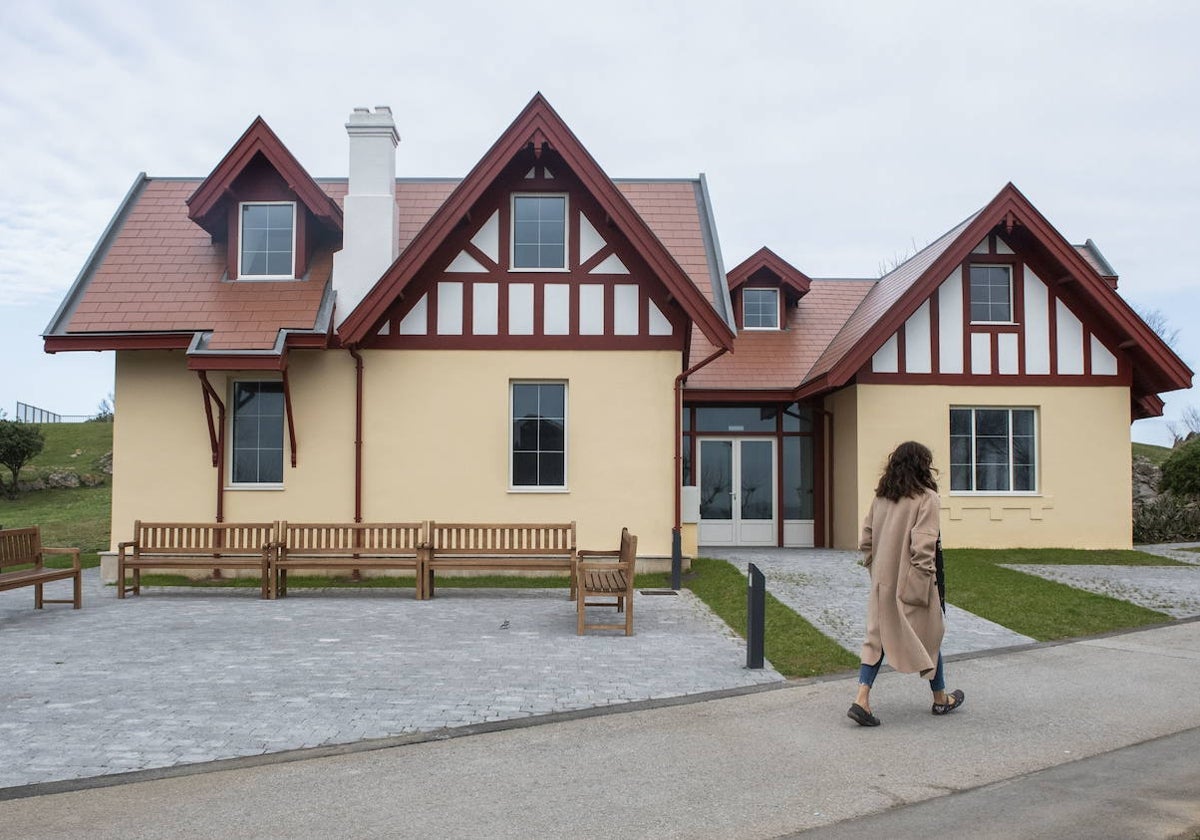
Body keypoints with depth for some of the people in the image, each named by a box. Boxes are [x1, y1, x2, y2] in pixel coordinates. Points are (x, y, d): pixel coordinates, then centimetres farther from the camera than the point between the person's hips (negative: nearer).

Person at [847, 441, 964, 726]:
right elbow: (922, 547, -19)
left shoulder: (880, 498, 5)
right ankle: (941, 699, 31)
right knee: (928, 636, 13)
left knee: (877, 637, 10)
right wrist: (925, 584, -14)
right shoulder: (926, 498, -13)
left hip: (882, 582, 5)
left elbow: (866, 540, 7)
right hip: (910, 582, -5)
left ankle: (861, 700, -2)